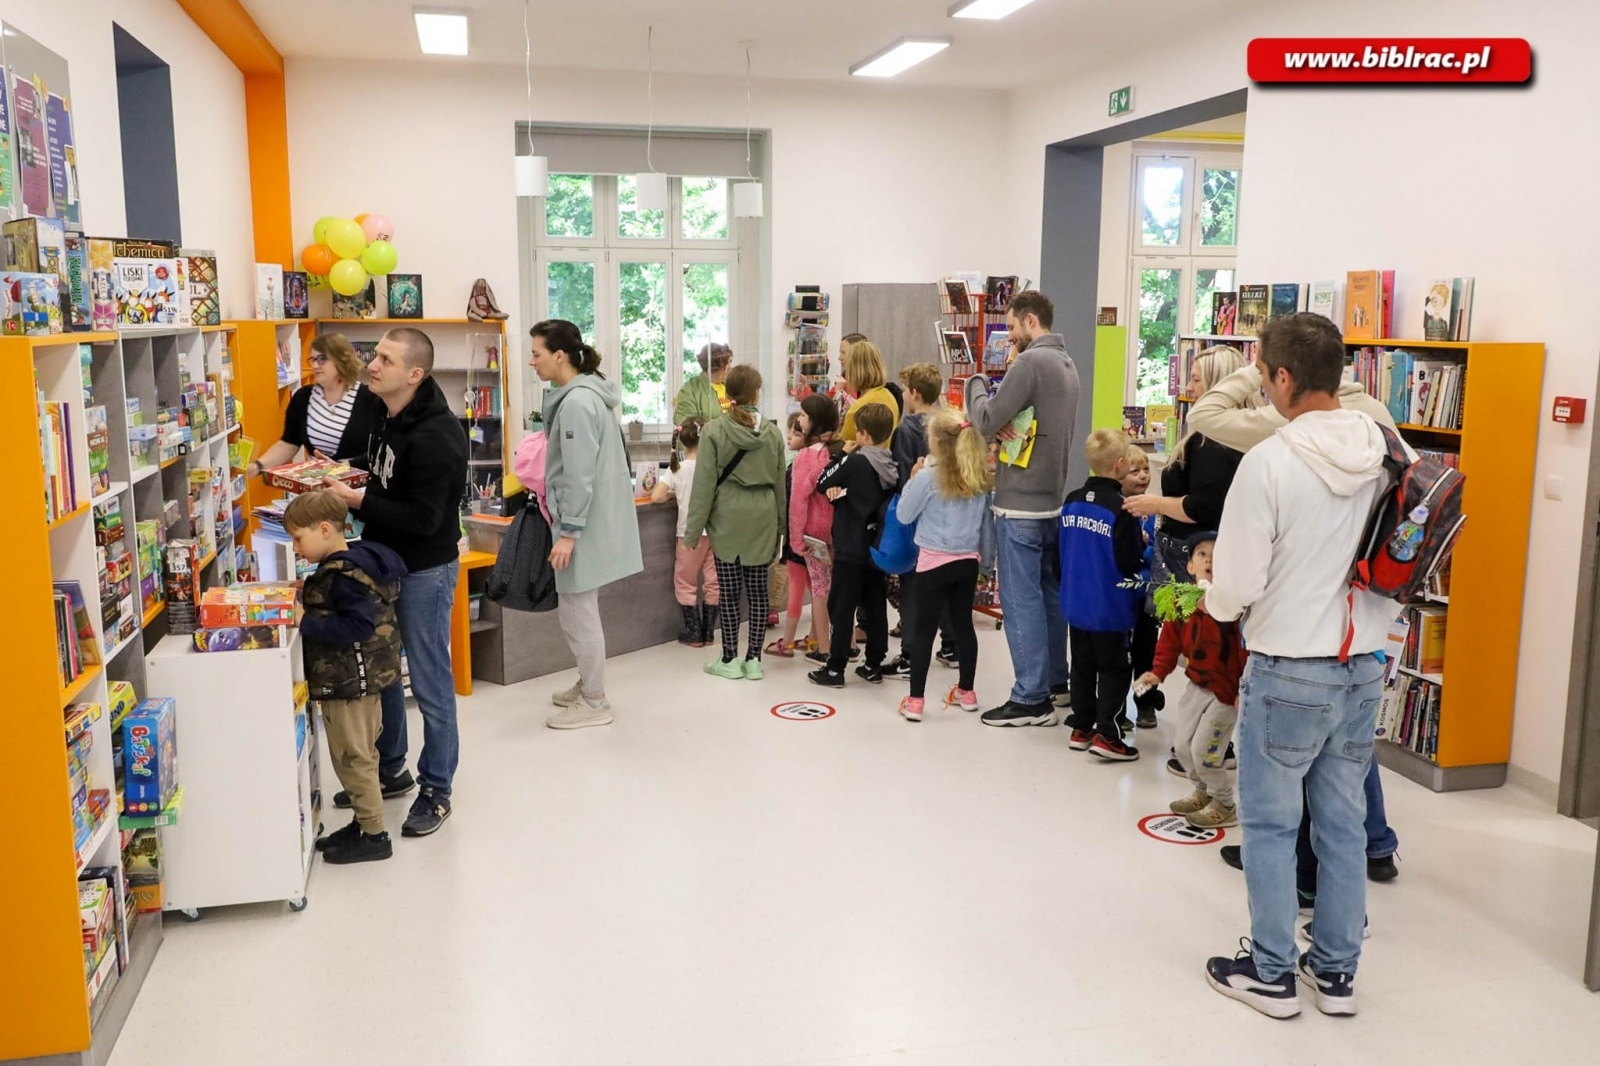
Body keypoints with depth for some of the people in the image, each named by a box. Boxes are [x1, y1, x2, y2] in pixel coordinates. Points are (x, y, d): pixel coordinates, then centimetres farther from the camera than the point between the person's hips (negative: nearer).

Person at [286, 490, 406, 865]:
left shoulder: (345, 575, -23)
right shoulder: (345, 565, 8)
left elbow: (358, 626, -30)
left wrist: (305, 622, -27)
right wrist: (303, 611, 2)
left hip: (349, 682, -10)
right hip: (361, 678, 10)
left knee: (352, 757, 1)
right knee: (361, 755, 19)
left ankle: (374, 834, 11)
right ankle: (364, 823, 31)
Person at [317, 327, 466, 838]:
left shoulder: (436, 436, -24)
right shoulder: (386, 417, 6)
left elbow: (423, 519, -26)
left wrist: (358, 500, -24)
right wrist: (345, 486, 1)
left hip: (425, 570, -9)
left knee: (430, 683, 2)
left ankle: (436, 789, 18)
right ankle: (389, 771, 36)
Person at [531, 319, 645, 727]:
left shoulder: (577, 403, -19)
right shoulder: (584, 395, 12)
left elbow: (580, 476, -22)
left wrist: (568, 532, -21)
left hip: (584, 524, -10)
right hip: (589, 521, 10)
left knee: (578, 614, 0)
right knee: (575, 610, 19)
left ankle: (595, 703, 12)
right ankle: (588, 685, 33)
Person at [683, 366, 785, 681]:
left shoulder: (714, 431, -8)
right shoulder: (772, 432, 2)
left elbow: (704, 484, -8)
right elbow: (780, 482, 7)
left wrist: (693, 529, -3)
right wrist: (779, 522, 17)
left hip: (727, 518, -3)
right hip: (762, 518, 3)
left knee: (730, 591, 4)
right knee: (757, 589, 7)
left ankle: (729, 660, 11)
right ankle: (753, 659, 13)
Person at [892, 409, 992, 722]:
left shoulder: (928, 476, -14)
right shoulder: (980, 479, 1)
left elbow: (904, 515, -4)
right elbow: (987, 524, 10)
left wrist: (912, 479, 4)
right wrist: (981, 552, 23)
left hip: (934, 562, -5)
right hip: (968, 562, 5)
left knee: (923, 630, 1)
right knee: (963, 624, 17)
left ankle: (915, 700, 3)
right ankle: (966, 692, 28)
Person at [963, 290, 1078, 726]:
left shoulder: (1031, 362, -17)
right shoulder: (1066, 364, 14)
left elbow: (985, 421, -18)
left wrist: (976, 383, 0)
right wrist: (1005, 427, -5)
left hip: (1020, 503, -10)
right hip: (1051, 498, 10)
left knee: (1021, 599, -5)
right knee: (1049, 592, 17)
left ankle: (1031, 699, -1)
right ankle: (1055, 678, 28)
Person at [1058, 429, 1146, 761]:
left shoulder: (1071, 503, 1)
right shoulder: (1120, 509, -20)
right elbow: (1131, 562, -18)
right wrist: (1142, 544, 1)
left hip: (1076, 604, 6)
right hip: (1110, 609, -6)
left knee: (1083, 667, 16)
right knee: (1114, 670, 4)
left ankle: (1081, 728, 23)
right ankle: (1106, 735, 3)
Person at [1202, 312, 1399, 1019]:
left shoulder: (1270, 462, -20)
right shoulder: (1385, 454, -2)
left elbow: (1236, 585, -17)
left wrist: (1214, 602, 5)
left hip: (1288, 673, -6)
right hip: (1363, 668, 6)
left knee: (1270, 825, 9)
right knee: (1343, 822, 16)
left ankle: (1270, 974, 21)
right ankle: (1336, 971, 29)